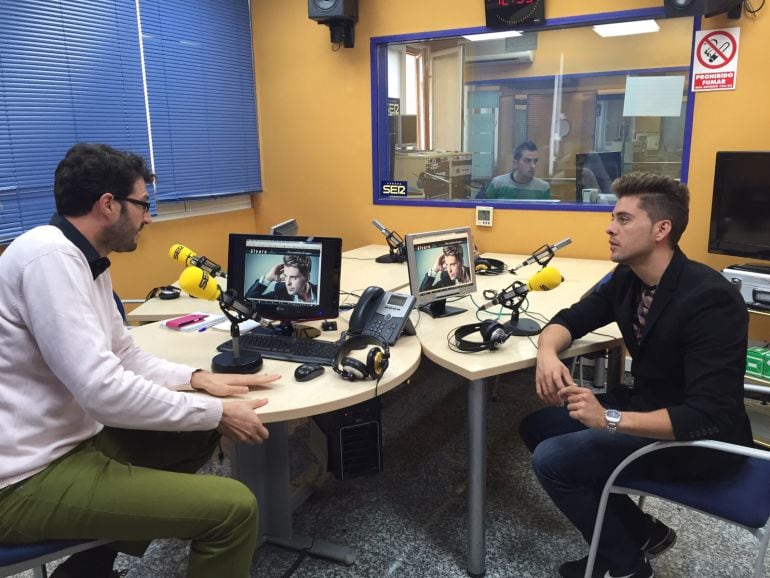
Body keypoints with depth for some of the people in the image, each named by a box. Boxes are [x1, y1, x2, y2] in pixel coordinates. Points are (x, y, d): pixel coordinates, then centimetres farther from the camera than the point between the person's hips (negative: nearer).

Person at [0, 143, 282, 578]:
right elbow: (104, 390, -27)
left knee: (199, 434, 21)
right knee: (233, 507, -20)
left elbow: (124, 357, 16)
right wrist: (218, 413, -18)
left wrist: (199, 378, 3)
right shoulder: (50, 257, -21)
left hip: (69, 440, 11)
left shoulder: (83, 260, 10)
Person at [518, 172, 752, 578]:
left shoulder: (710, 299, -27)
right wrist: (547, 353, -18)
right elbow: (571, 319, 6)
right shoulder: (627, 278, -2)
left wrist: (610, 419, -39)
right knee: (537, 426, 3)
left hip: (699, 439, -8)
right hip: (645, 405, 8)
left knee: (552, 459, -17)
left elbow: (709, 417, -32)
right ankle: (643, 531, 14)